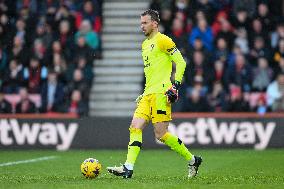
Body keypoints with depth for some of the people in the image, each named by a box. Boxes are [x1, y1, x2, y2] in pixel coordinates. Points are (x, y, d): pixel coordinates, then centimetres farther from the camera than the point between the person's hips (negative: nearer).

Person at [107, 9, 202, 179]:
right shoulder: (145, 44, 21)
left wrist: (176, 85, -16)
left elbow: (181, 62, -9)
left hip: (161, 93, -9)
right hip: (148, 94, 9)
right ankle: (128, 168, -11)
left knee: (161, 134, -9)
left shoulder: (163, 41, -6)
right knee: (135, 127, -5)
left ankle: (192, 160, 5)